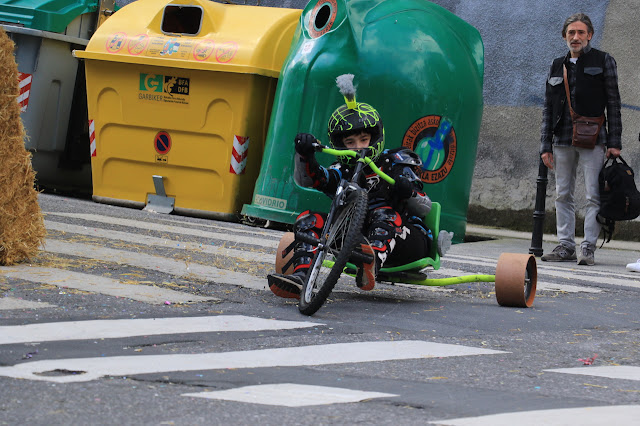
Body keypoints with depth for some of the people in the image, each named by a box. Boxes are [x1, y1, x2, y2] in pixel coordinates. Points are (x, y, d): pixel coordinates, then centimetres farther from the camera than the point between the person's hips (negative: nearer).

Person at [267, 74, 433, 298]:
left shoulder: (394, 164, 2)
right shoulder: (342, 171, 10)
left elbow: (425, 208, -4)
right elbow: (305, 179, -8)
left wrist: (409, 193, -27)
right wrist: (305, 155, -29)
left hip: (410, 241, -4)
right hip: (361, 237, 4)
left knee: (383, 213, -36)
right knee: (308, 219, -9)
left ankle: (371, 268, -64)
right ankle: (300, 276, -33)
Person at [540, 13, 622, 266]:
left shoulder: (603, 61, 3)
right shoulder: (558, 66, 14)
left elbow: (613, 103, 1)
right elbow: (548, 109, 14)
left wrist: (614, 142, -6)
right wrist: (545, 145, 7)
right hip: (563, 140, 4)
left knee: (593, 196, -8)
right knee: (563, 195, 5)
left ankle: (588, 248, -7)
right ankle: (566, 246, 10)